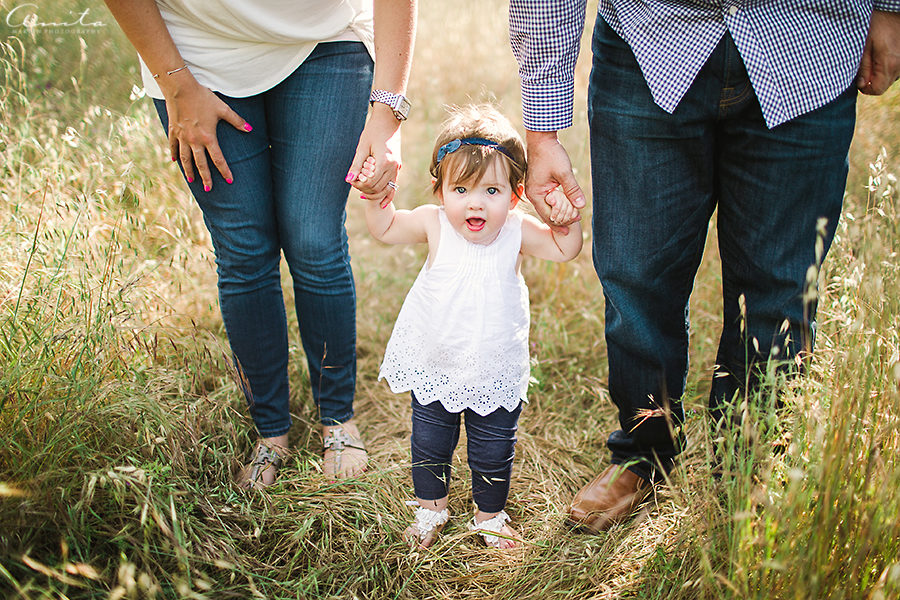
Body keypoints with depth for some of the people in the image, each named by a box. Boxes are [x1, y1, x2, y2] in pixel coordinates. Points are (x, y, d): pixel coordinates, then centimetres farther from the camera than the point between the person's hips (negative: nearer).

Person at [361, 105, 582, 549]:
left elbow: (564, 251, -1)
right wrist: (374, 195, -16)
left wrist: (567, 221, -21)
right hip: (433, 367, 0)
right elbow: (384, 229, 1)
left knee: (493, 451, 14)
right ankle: (431, 507, 44)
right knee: (429, 444, 17)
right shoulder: (433, 224, -16)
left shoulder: (517, 231, -15)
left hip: (496, 373, 0)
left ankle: (490, 515, 40)